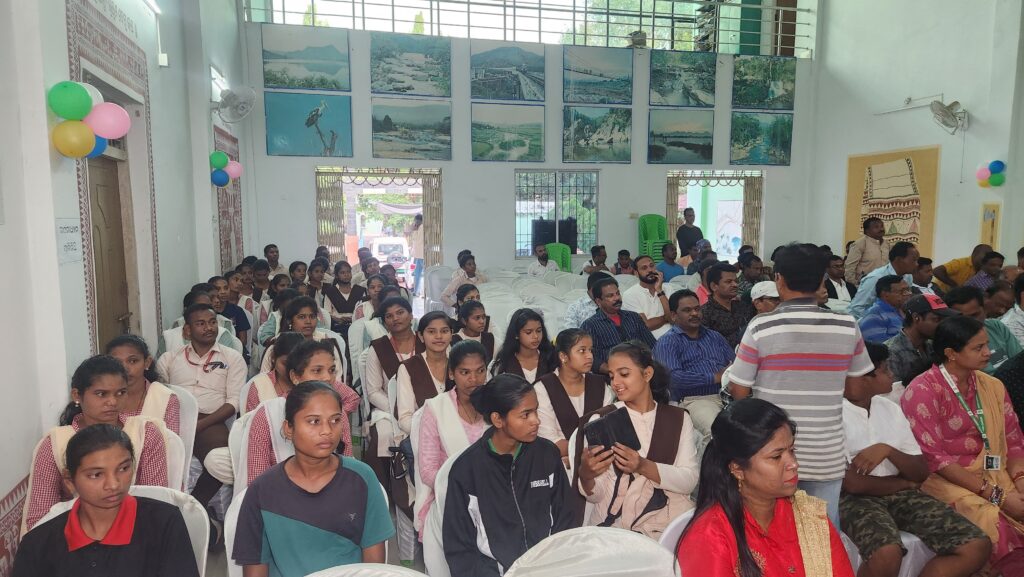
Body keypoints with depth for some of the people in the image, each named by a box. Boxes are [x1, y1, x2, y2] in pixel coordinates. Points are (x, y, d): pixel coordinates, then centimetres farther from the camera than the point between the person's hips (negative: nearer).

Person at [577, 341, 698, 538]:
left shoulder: (679, 418, 10)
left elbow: (690, 480, -2)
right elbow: (595, 495, 0)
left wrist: (644, 467, -18)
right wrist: (585, 474, -23)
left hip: (671, 519, 3)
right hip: (614, 523, -3)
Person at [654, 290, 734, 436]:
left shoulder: (715, 336, 25)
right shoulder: (667, 342, 4)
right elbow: (673, 377, -12)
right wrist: (715, 377, -10)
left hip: (727, 394, 6)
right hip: (695, 400, -5)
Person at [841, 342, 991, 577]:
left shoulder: (891, 408, 12)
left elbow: (921, 472, 10)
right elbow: (851, 483, -16)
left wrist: (887, 450, -11)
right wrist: (903, 482, 1)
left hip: (900, 494, 8)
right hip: (855, 498, -7)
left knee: (977, 547, -10)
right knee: (887, 554, -37)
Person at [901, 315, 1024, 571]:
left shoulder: (993, 387, 11)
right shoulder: (923, 391, -11)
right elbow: (934, 458, -15)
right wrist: (996, 495, -17)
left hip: (994, 477, 6)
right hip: (944, 480, -6)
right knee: (992, 521, -29)